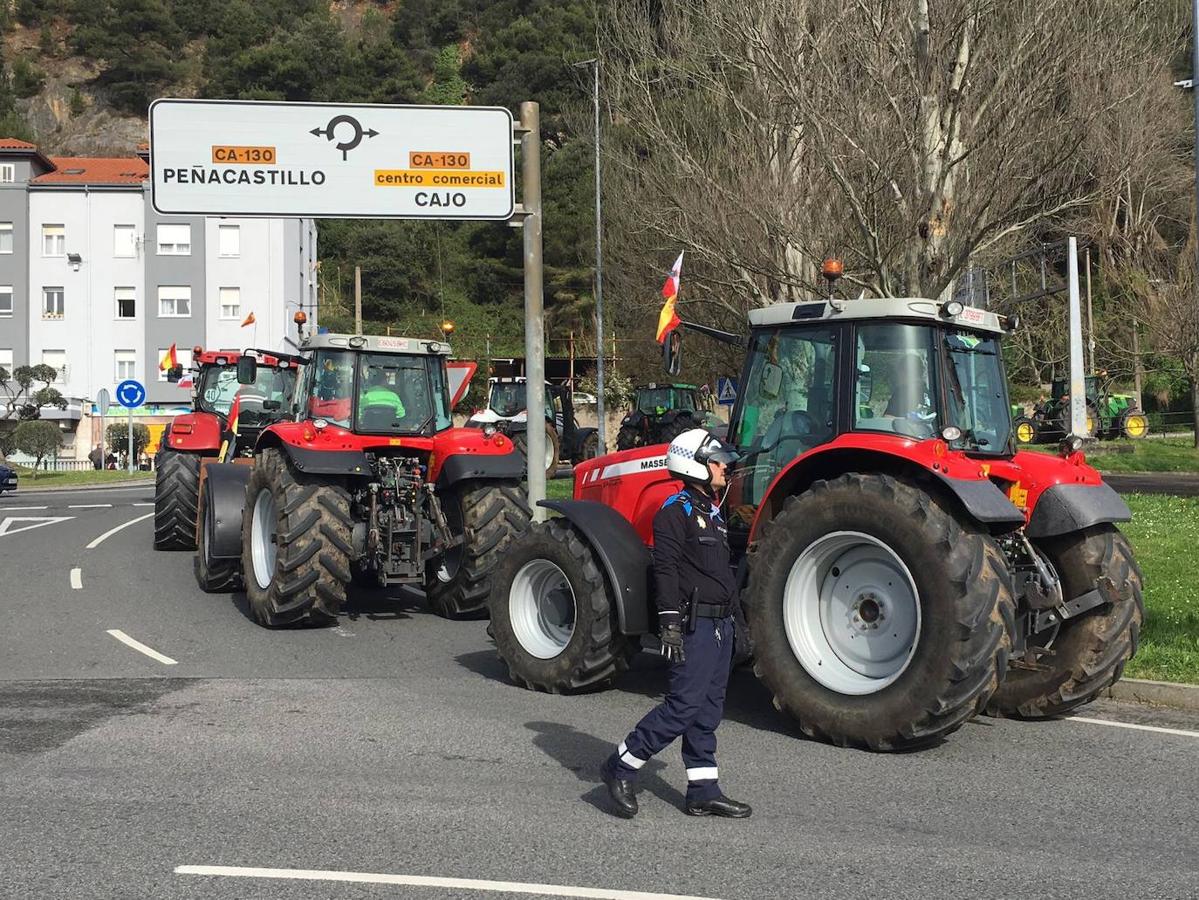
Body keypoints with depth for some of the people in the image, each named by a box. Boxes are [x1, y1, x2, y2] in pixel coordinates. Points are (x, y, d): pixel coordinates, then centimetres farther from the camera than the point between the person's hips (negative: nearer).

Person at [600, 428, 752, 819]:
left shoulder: (711, 510, 19)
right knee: (684, 705, -11)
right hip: (695, 624, -9)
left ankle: (703, 791, 15)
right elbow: (666, 570, -17)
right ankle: (621, 767, 0)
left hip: (719, 623, 9)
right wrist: (670, 623, -23)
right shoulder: (675, 511, -10)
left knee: (708, 709, 10)